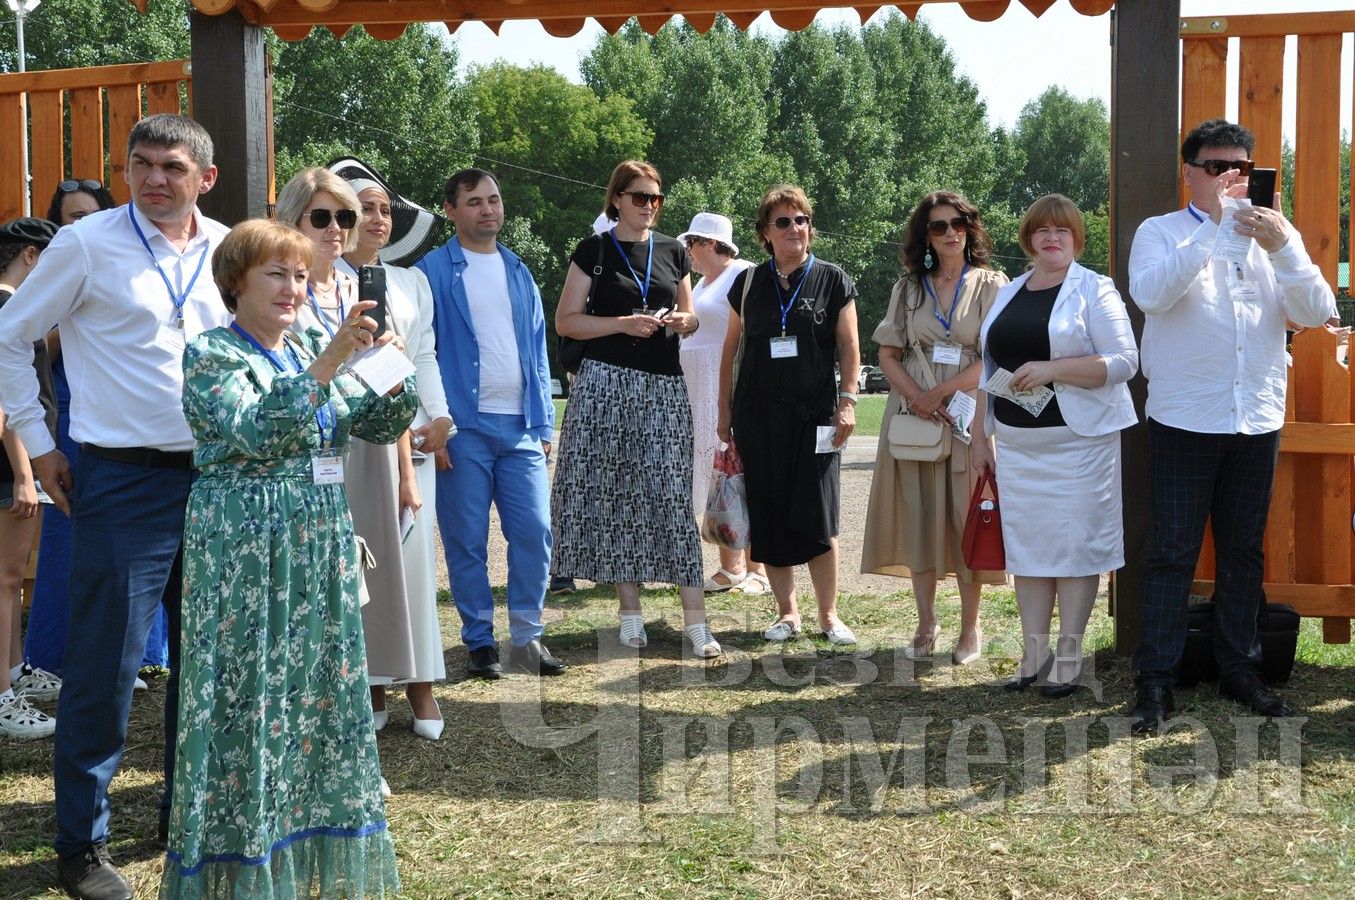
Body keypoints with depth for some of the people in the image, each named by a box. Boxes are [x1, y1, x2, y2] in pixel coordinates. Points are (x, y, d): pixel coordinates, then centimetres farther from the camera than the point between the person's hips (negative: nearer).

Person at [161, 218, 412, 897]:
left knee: (323, 686, 12)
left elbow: (379, 425, 10)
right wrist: (329, 363, -31)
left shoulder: (311, 350, 11)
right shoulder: (211, 355, -8)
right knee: (250, 695, -1)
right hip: (245, 552, -7)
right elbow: (257, 433, -25)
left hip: (321, 548, 7)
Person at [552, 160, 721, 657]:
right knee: (616, 494, 0)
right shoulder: (594, 250, 3)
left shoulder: (672, 251, 13)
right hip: (606, 383, -2)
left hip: (664, 387, 2)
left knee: (673, 495, -4)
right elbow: (565, 321, 0)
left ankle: (694, 618, -4)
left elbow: (690, 316, 21)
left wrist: (684, 321, -2)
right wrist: (624, 323, -13)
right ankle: (629, 609, 12)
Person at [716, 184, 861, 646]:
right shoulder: (748, 283, 10)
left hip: (815, 414, -2)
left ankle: (829, 614, 4)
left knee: (817, 516, -7)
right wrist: (725, 411, 11)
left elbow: (849, 346, 2)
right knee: (768, 517, 3)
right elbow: (731, 350, 14)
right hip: (759, 416, 3)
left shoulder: (832, 280, 4)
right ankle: (786, 612, 14)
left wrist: (847, 401, -9)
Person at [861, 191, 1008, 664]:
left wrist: (939, 392, -13)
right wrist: (917, 397, -10)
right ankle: (926, 625, 9)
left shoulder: (991, 285, 2)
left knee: (967, 518, -3)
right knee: (918, 519, 1)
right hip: (914, 413, 3)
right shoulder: (908, 288, 12)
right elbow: (888, 355, 7)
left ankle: (970, 627, 5)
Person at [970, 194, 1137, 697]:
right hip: (1017, 442, 5)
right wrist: (980, 434, 14)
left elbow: (1123, 362, -11)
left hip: (1078, 442, -5)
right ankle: (1033, 653, 15)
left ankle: (1069, 656, 7)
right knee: (1026, 543, 6)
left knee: (1075, 543, -2)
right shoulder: (1007, 296, 16)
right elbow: (990, 370, 19)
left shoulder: (1094, 290, -2)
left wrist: (1052, 369, -19)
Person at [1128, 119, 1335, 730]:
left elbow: (1317, 313, -2)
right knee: (1173, 553, -2)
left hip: (1258, 421, 4)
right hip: (1184, 421, -4)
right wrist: (1213, 227, -20)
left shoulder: (1275, 235, 10)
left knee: (1244, 551, 12)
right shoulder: (1161, 232, 0)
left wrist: (1282, 246, -17)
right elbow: (1150, 293, -21)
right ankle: (1155, 681, 4)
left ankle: (1239, 669, 23)